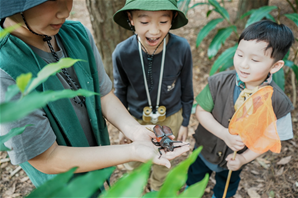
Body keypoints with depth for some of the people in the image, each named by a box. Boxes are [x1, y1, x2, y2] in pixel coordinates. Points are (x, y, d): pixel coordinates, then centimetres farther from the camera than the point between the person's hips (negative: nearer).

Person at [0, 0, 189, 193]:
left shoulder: (78, 34, -16)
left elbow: (104, 94, -6)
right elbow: (47, 159, -27)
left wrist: (135, 130, -24)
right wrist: (132, 151, -33)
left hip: (98, 150, 5)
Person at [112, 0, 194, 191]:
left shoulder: (182, 48, -25)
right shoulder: (122, 52, -25)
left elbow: (186, 89, -8)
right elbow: (120, 91, -7)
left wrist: (185, 123, 1)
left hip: (171, 118, 0)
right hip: (136, 119, 0)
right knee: (135, 161, 26)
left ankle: (158, 189, 60)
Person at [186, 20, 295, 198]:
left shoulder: (278, 102, -27)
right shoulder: (219, 82, -26)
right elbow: (201, 111, -17)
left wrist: (244, 159, -22)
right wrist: (224, 133, -31)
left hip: (234, 161, 0)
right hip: (204, 149, 1)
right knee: (194, 177, 32)